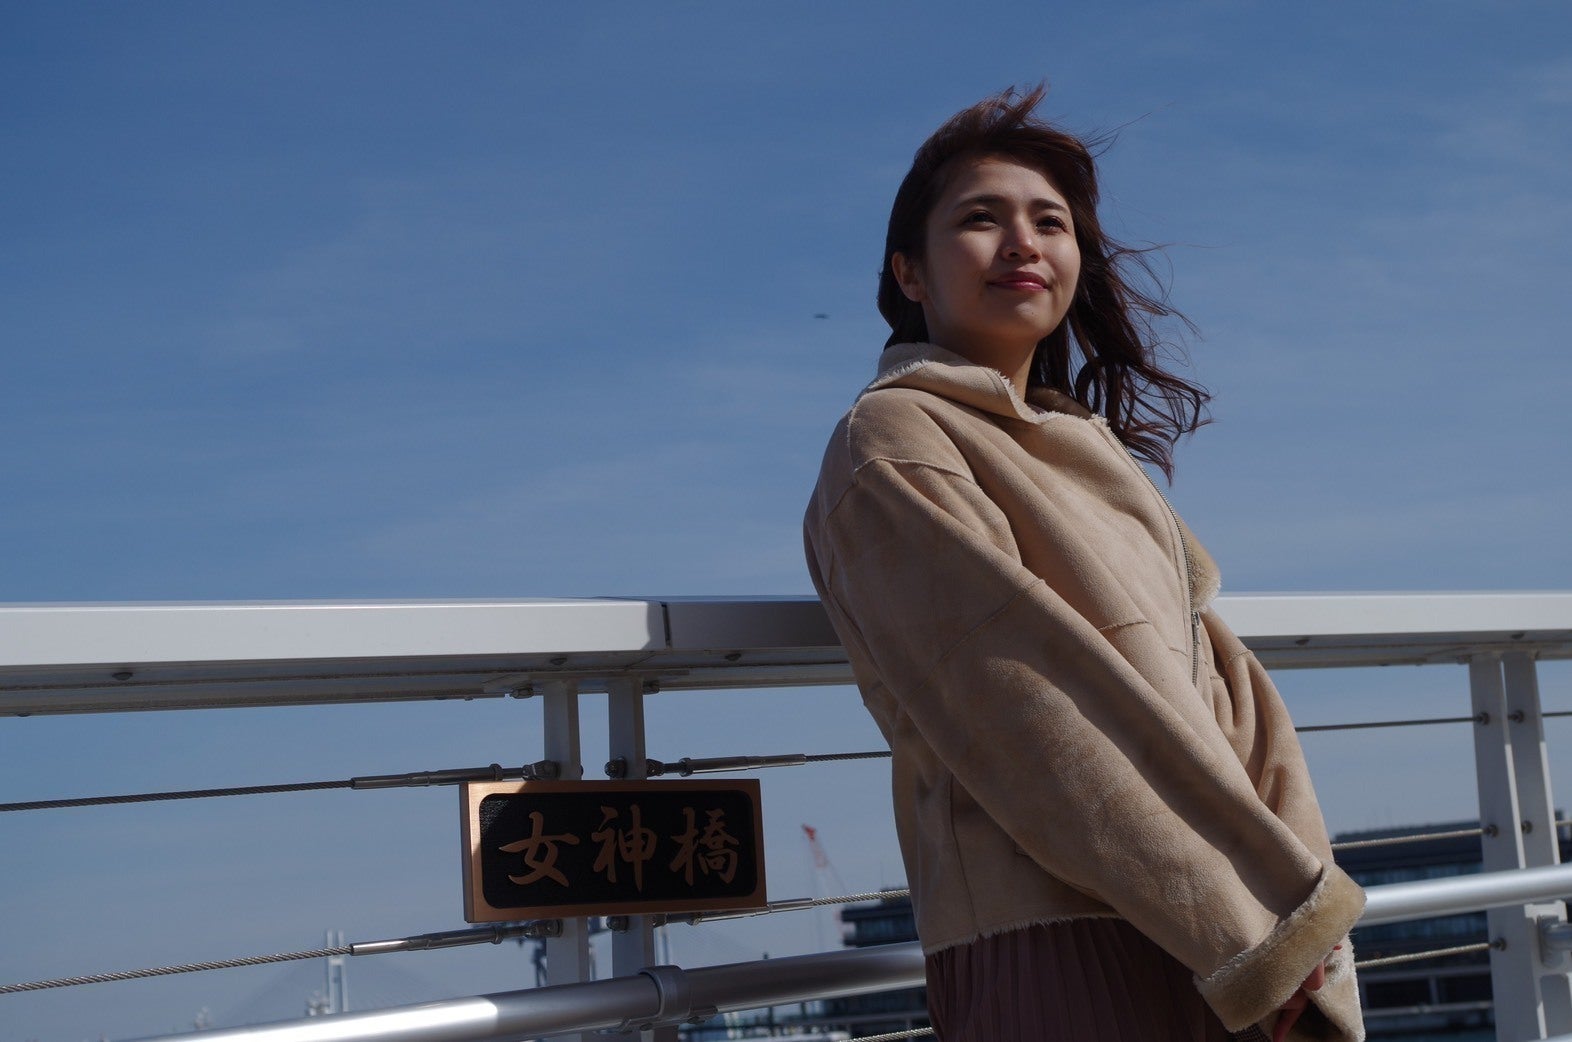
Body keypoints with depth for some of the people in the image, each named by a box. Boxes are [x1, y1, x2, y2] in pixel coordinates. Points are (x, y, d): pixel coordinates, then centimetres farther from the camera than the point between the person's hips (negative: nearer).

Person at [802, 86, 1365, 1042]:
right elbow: (1020, 694, -15)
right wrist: (1275, 911, -17)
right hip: (1061, 952, -7)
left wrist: (1296, 901, -6)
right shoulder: (895, 444, -4)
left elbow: (1223, 683, 9)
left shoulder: (1088, 450, 19)